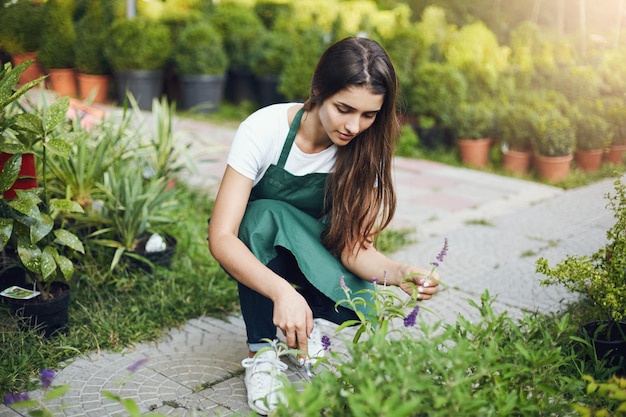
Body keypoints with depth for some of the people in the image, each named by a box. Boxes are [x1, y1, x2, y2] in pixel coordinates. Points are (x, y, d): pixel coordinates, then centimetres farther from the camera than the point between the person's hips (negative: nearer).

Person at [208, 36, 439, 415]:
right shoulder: (265, 129, -28)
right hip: (258, 249, -2)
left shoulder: (365, 147, -18)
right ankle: (262, 353, -23)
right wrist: (282, 291, -52)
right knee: (266, 214, -36)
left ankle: (314, 329, 5)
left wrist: (398, 273, -43)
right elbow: (220, 236, -36)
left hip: (315, 252, 2)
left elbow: (354, 247, -21)